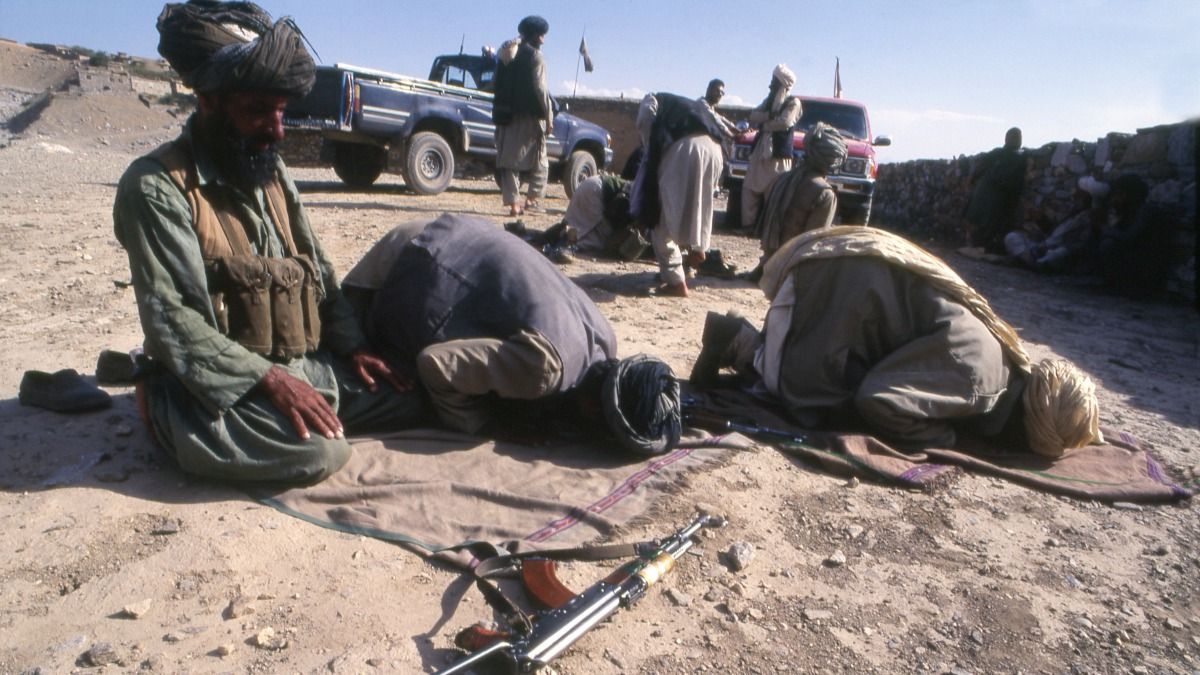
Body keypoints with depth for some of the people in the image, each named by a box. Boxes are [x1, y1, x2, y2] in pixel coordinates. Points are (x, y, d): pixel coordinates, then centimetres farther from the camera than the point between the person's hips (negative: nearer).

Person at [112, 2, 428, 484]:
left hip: (304, 365, 7)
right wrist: (269, 380, -26)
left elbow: (318, 273, 15)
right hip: (214, 385, -7)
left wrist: (352, 347, 3)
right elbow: (172, 321, -19)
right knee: (318, 451, -31)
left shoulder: (272, 174, 12)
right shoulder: (157, 186, -11)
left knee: (409, 399, 0)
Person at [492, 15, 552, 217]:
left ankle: (513, 203, 3)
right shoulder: (535, 57, -6)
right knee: (539, 162, 6)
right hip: (530, 117, -6)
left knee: (510, 160, 6)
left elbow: (500, 87, 16)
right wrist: (548, 118, -10)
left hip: (508, 116, 6)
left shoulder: (507, 56, 16)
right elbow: (539, 89, -13)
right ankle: (532, 198, -4)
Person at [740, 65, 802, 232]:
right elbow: (753, 116, 8)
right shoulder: (769, 100, 21)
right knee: (750, 188, 1)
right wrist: (770, 116, -9)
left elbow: (784, 123, -15)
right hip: (760, 150, 7)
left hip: (778, 153, -7)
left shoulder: (793, 102, 0)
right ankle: (748, 224, 7)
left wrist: (764, 124, -2)